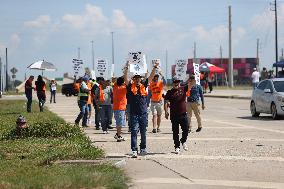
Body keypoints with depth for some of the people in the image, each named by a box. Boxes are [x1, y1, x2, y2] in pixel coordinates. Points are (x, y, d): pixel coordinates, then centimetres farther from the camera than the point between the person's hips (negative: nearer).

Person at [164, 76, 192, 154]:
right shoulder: (170, 92, 1)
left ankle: (183, 142, 27)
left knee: (186, 130, 0)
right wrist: (166, 111, -14)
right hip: (174, 115, -1)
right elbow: (166, 102, -2)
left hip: (183, 114, 1)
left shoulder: (183, 89, 6)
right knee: (175, 132, 4)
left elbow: (190, 85, -8)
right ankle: (177, 147, 14)